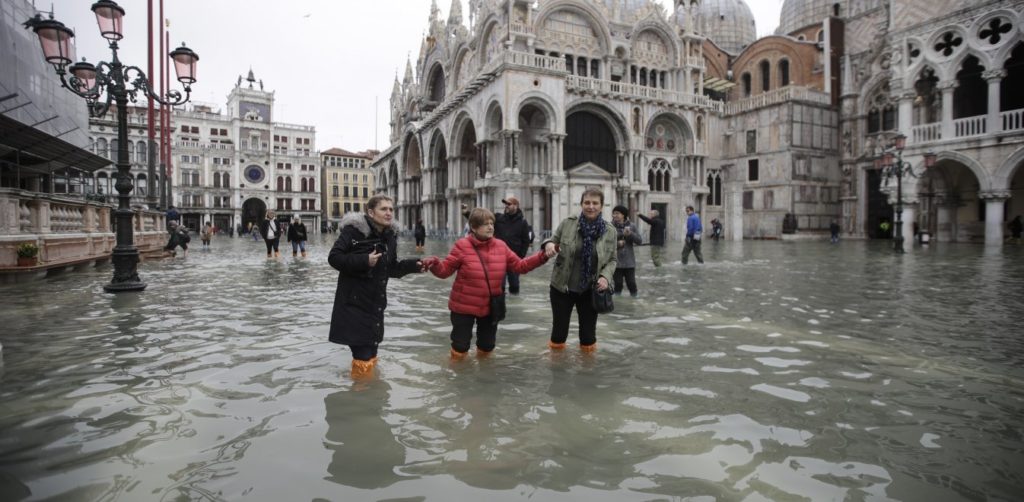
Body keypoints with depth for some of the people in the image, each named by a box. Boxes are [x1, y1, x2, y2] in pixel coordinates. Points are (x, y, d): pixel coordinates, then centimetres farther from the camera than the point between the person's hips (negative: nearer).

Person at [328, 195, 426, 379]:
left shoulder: (390, 235, 4)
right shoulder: (353, 230, -14)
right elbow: (334, 258, -15)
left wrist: (413, 265, -5)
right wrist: (364, 261, -25)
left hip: (376, 301, 6)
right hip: (354, 301, -6)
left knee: (371, 347, 17)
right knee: (362, 352, -3)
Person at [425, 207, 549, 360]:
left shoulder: (501, 246, -3)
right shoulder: (462, 246, -15)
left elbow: (519, 266, 2)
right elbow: (445, 270, -12)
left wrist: (542, 257, -7)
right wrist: (434, 264, -34)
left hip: (490, 307, 4)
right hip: (464, 306, -4)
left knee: (487, 345, 19)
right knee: (461, 345, 6)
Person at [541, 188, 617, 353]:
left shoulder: (609, 230, -5)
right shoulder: (567, 223, -8)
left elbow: (612, 259, 4)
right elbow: (553, 242, 6)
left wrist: (605, 276, -14)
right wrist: (548, 244, -18)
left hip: (590, 291, 1)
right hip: (562, 287, 0)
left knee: (588, 331, 12)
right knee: (559, 327, 11)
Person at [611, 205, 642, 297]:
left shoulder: (631, 226, 2)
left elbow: (640, 241, -1)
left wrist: (630, 234, -17)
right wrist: (617, 243, -18)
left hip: (629, 262, 1)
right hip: (616, 262, -1)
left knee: (631, 283, 6)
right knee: (618, 284, 5)